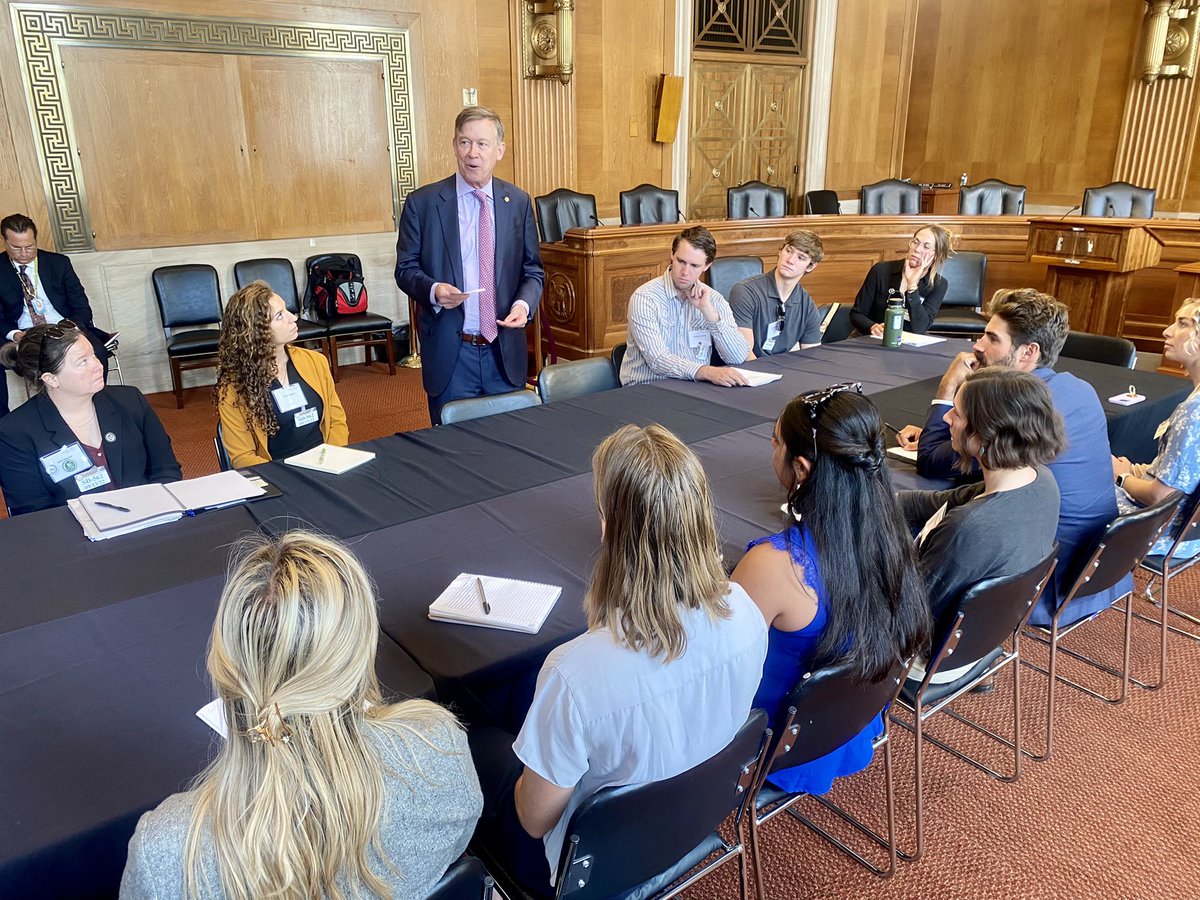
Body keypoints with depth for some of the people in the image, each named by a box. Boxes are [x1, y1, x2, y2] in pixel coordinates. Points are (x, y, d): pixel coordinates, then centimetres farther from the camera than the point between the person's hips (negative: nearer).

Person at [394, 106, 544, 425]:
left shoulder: (519, 202, 5)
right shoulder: (423, 202, -2)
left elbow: (533, 269, 10)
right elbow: (406, 268, 2)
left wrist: (525, 303, -10)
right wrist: (433, 290, -19)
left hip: (505, 350, 2)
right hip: (449, 352, -2)